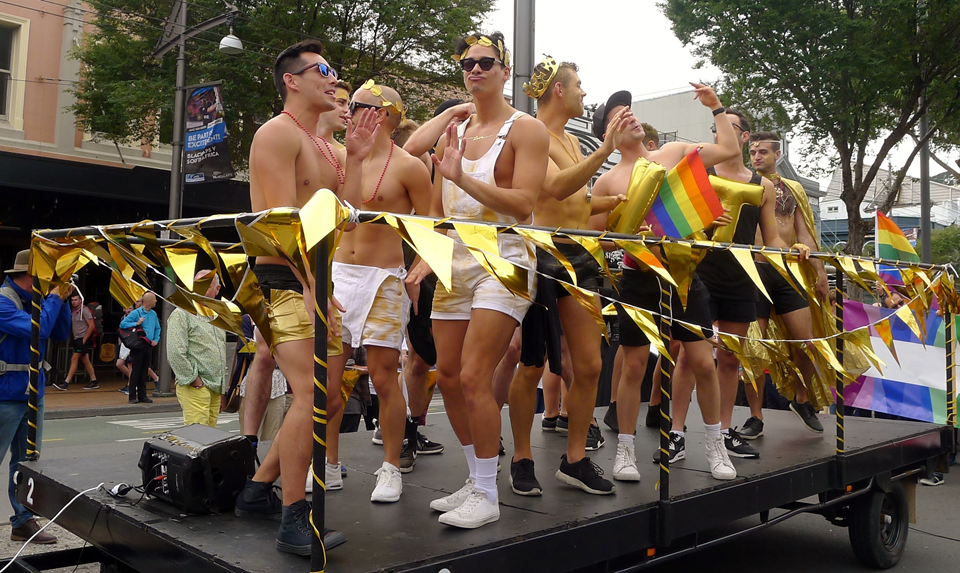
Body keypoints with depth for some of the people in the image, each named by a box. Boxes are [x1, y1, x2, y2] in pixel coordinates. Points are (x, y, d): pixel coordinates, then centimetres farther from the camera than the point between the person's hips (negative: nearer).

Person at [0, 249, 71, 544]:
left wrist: (62, 301, 1)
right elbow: (37, 329, -25)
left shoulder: (33, 301, 10)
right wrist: (54, 297, -14)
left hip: (33, 394, 8)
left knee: (27, 462, 12)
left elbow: (61, 334, 12)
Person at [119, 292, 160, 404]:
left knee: (144, 372, 10)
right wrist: (136, 324, -18)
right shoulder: (136, 313, -9)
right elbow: (122, 324, -12)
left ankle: (142, 396, 15)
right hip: (138, 347, -6)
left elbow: (157, 328, 19)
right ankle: (132, 397, 3)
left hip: (148, 347, 6)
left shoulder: (153, 314, 10)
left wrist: (156, 340, 5)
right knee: (135, 371, -2)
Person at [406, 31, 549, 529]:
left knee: (473, 378, -14)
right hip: (455, 261, 7)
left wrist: (461, 176, -22)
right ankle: (476, 481, 23)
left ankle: (487, 497, 0)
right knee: (447, 378, 7)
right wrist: (424, 262, 7)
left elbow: (523, 204, -15)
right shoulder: (452, 133, 16)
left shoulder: (525, 130, -2)